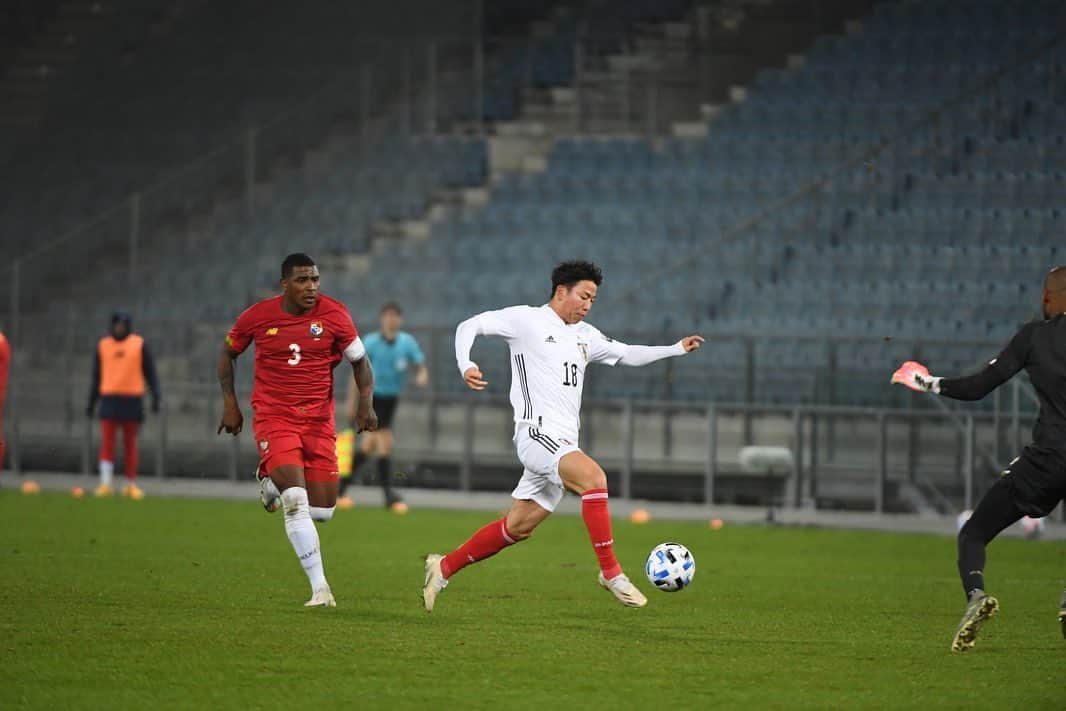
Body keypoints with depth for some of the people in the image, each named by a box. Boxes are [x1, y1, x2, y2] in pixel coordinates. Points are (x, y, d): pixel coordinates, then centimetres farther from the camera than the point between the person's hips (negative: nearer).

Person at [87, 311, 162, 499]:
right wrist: (91, 403, 12)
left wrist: (156, 395, -8)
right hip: (109, 398, 1)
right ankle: (105, 483, -14)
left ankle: (131, 485, 12)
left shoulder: (139, 344, 2)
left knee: (130, 444, 4)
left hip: (132, 399, -1)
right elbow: (96, 376, 14)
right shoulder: (103, 345, 8)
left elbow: (150, 371, 2)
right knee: (107, 441, -9)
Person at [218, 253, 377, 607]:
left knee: (322, 511, 2)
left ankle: (273, 482, 34)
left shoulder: (334, 315, -4)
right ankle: (319, 588, -16)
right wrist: (229, 403, 7)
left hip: (319, 420, 2)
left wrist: (365, 402, -10)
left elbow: (360, 362, 6)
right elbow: (228, 353, 14)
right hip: (274, 418, -2)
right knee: (296, 503, -19)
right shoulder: (258, 316, -4)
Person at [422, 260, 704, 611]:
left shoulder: (585, 335, 20)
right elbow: (469, 326, -3)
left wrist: (677, 348, 23)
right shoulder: (526, 320, -1)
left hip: (564, 443, 8)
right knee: (593, 476, -30)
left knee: (518, 527, 9)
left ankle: (443, 568, 23)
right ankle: (611, 572, -26)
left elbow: (627, 354, 31)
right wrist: (466, 365, -22)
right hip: (537, 433, -8)